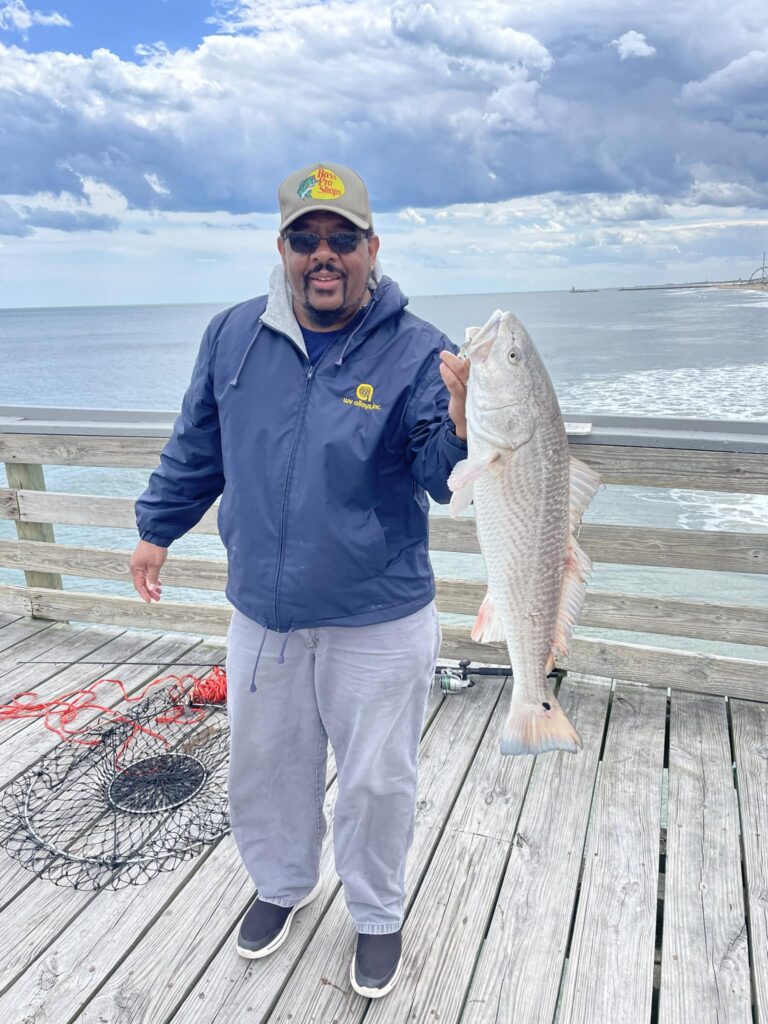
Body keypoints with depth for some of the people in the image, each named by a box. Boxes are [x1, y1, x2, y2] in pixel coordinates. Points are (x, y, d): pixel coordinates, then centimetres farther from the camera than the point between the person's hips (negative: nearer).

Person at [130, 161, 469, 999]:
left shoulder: (416, 352, -12)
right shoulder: (233, 336, -1)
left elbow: (444, 479, -18)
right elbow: (197, 446, 12)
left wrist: (462, 418, -38)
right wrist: (157, 530, 18)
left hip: (379, 625, -3)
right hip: (262, 616, 4)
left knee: (376, 782, 14)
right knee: (264, 767, 22)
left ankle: (377, 915, 43)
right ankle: (282, 883, 52)